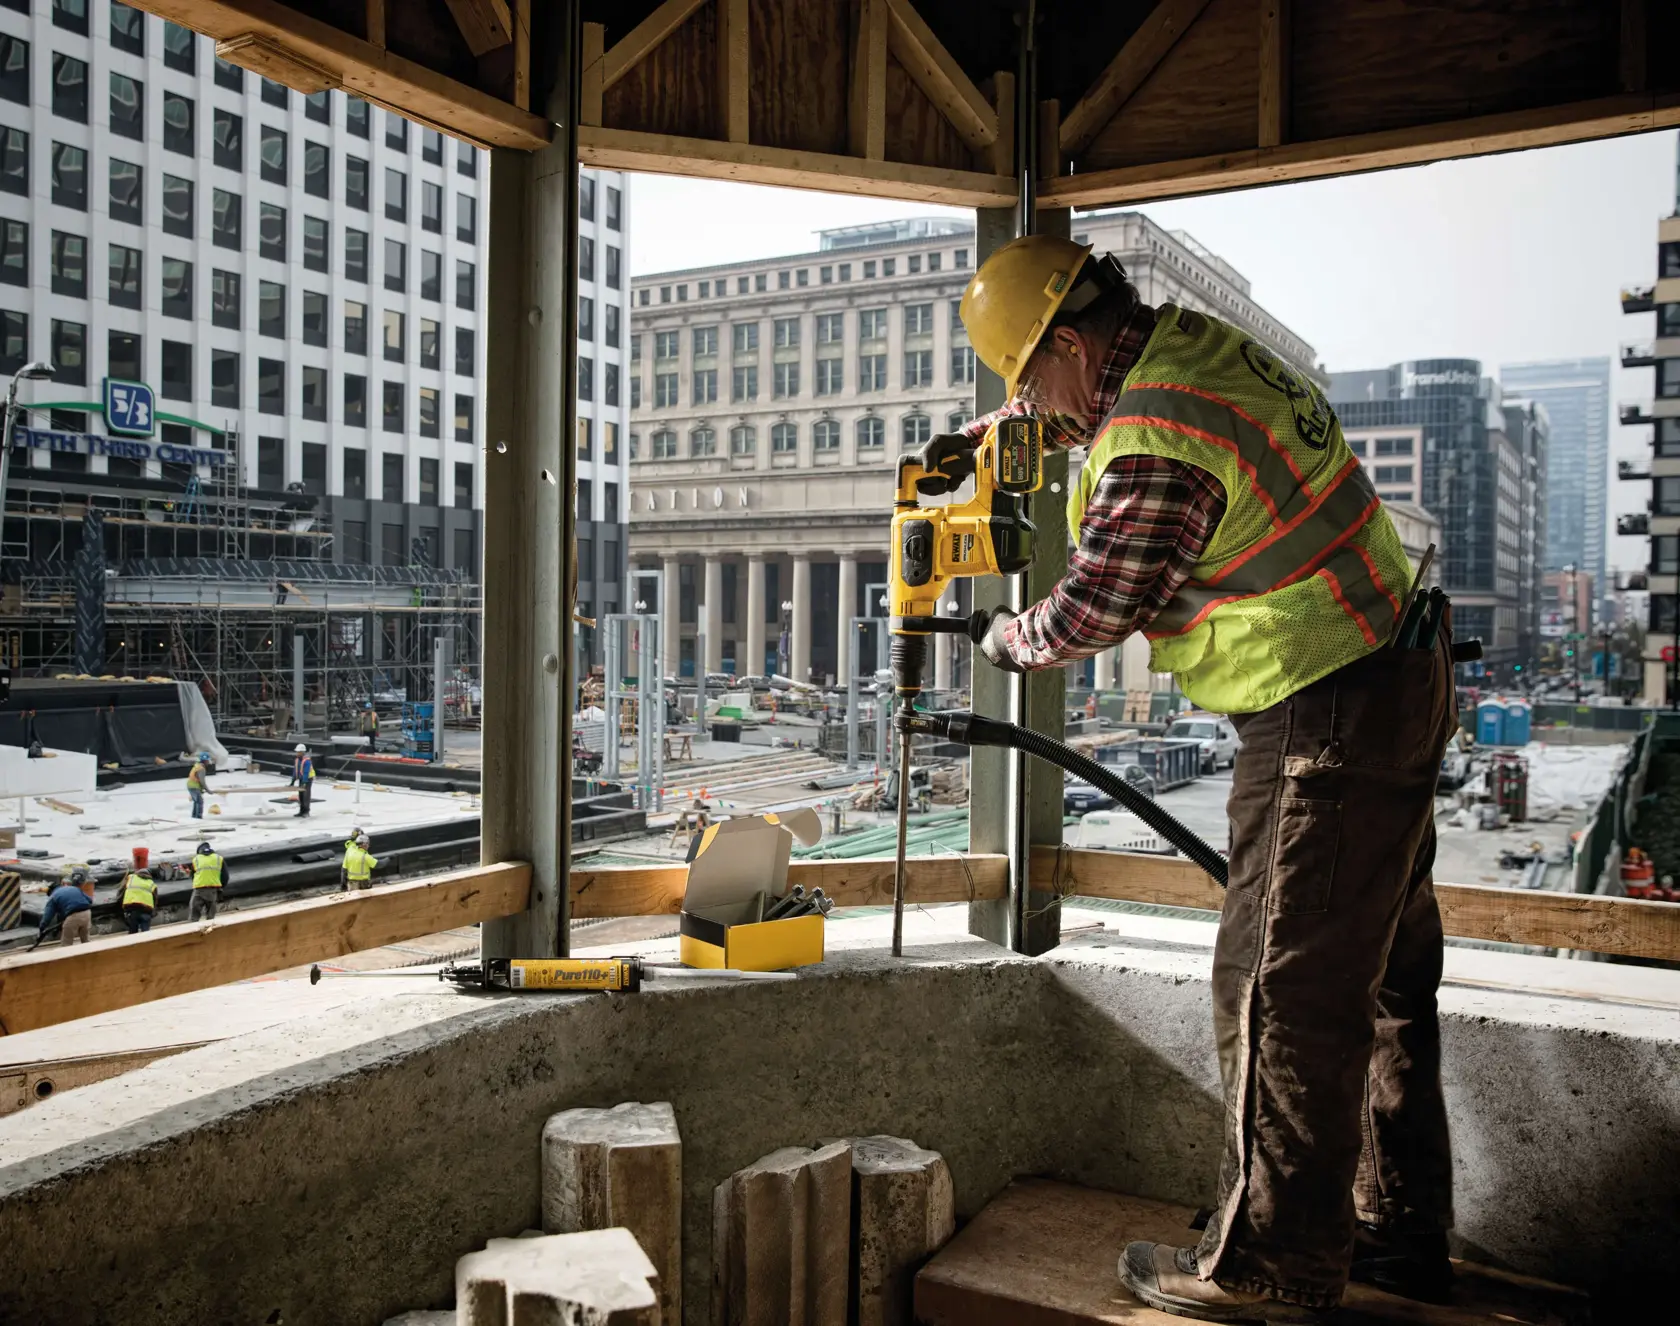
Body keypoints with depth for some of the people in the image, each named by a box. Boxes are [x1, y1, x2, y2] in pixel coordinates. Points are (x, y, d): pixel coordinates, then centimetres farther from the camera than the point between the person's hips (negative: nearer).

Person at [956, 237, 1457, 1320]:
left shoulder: (1154, 448, -22)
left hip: (1327, 716, -11)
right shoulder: (1195, 341, 8)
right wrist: (976, 434, 29)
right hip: (1401, 675, 11)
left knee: (1283, 990, -2)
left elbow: (1088, 616, -13)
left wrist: (1007, 641, 7)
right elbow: (1084, 406, 30)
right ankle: (1401, 1233, 31)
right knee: (1382, 977, 17)